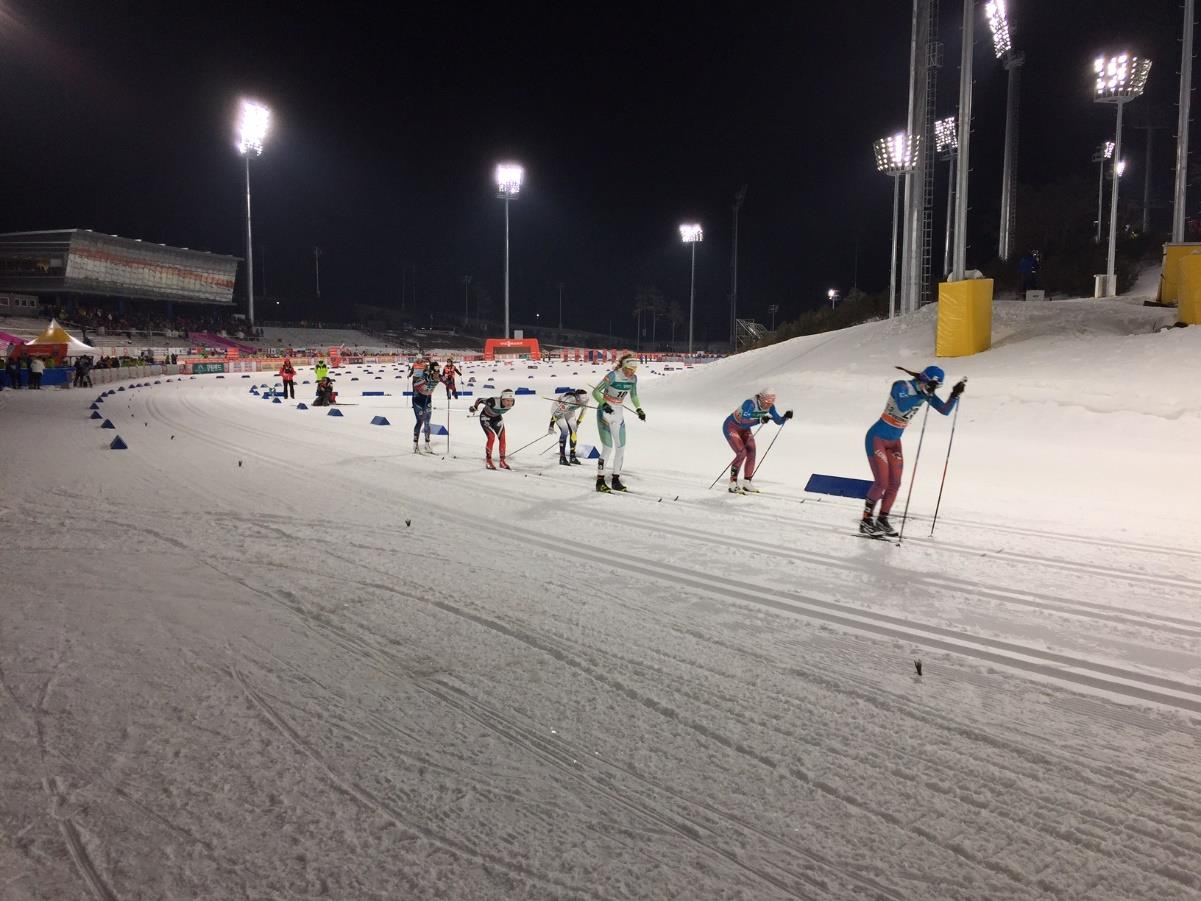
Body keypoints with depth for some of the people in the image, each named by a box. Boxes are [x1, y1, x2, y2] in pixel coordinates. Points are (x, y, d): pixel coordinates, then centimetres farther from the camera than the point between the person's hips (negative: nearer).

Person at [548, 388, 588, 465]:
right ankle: (562, 458, -14)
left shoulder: (585, 399, -23)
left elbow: (583, 409, 0)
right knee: (565, 431, -19)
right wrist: (551, 426, -31)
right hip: (558, 410, -6)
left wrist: (578, 422, 8)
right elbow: (556, 412, -34)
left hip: (569, 411, 6)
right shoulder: (569, 400, -42)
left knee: (573, 431, -4)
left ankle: (573, 457, 5)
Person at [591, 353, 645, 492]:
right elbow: (595, 392, -17)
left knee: (621, 448, 3)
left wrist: (639, 409, 1)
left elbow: (634, 395, 15)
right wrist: (604, 405, -31)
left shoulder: (633, 378, -3)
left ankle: (616, 479, 14)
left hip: (619, 413, 6)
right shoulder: (613, 376, -21)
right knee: (608, 448, -11)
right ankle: (600, 481, -2)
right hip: (605, 412, -6)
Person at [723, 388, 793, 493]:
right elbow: (744, 421, -45)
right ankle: (733, 484, -11)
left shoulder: (770, 407, -13)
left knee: (751, 454, -4)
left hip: (744, 429, 7)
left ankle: (746, 483, 6)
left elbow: (778, 421, -6)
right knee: (742, 453, -19)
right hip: (731, 426, -7)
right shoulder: (750, 403, -35)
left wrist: (786, 417, -25)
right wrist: (760, 420, -56)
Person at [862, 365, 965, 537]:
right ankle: (866, 521, 3)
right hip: (877, 438, -7)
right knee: (881, 482, -10)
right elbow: (902, 407, -39)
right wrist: (923, 393, -40)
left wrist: (955, 395, -16)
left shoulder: (926, 393, -1)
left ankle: (882, 520, 17)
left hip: (894, 442, 7)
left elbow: (945, 411, -2)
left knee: (894, 484, 4)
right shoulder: (900, 386, -21)